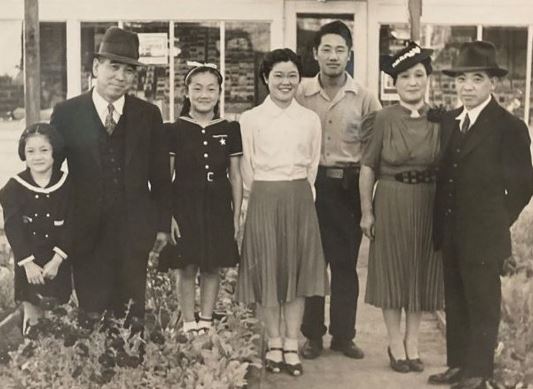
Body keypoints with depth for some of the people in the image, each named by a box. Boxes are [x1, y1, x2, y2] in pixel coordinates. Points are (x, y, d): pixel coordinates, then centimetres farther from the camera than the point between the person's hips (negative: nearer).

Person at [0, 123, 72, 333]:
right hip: (28, 262, 0)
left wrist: (57, 260, -16)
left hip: (58, 261, 0)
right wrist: (27, 262, -17)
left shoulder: (66, 185, -8)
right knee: (31, 310, 6)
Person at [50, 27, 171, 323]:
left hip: (134, 231, 1)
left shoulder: (148, 115, 5)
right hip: (85, 231, -1)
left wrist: (163, 224, 6)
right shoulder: (66, 113, 1)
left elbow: (160, 175, 7)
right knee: (92, 313, 7)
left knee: (131, 315, 6)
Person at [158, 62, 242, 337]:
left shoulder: (230, 130, 5)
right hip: (185, 207, -2)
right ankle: (189, 325, 12)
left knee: (212, 268, 7)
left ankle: (206, 323, 18)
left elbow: (235, 176, 8)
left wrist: (236, 215, 5)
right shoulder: (175, 131, -1)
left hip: (218, 209, 2)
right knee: (187, 268, 1)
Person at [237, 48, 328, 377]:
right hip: (264, 199, -2)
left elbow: (313, 165, 10)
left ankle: (292, 346, 14)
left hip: (300, 198, 2)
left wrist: (300, 195, 6)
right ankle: (274, 344, 17)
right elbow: (246, 168, 2)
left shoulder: (311, 119, 5)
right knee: (268, 270, 4)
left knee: (297, 270, 5)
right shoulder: (251, 119, 0)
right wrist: (264, 197, 2)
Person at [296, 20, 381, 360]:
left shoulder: (364, 97, -1)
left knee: (346, 263, 8)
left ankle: (343, 335, 20)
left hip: (349, 187, 0)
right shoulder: (301, 94, -1)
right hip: (310, 184, 0)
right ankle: (312, 335, 18)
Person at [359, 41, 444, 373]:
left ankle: (413, 342, 27)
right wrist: (367, 210, -7)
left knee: (422, 272, 11)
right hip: (391, 202, -2)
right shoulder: (384, 118, -7)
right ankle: (396, 344, 21)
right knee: (392, 271, 8)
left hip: (428, 204, 2)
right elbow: (368, 167, -5)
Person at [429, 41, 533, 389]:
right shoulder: (449, 122, 9)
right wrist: (441, 224, 7)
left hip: (483, 236, -6)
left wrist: (499, 220, -3)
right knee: (455, 302, 14)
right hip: (451, 233, 6)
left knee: (483, 304, 6)